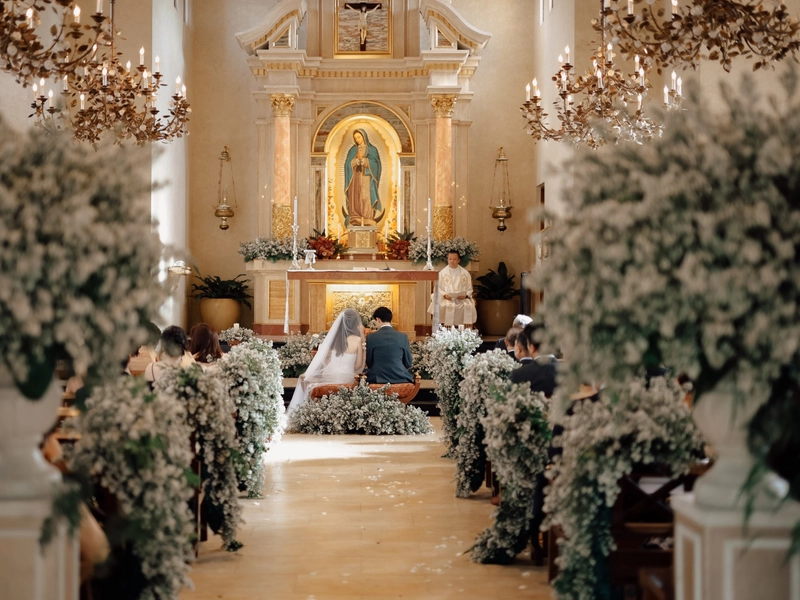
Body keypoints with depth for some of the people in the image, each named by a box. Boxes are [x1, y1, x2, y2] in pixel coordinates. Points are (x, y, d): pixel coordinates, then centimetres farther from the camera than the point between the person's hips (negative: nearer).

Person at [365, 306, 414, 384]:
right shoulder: (403, 337, -1)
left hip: (378, 379, -1)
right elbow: (408, 364, 5)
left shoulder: (371, 337, -3)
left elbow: (369, 363, 3)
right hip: (400, 379, 1)